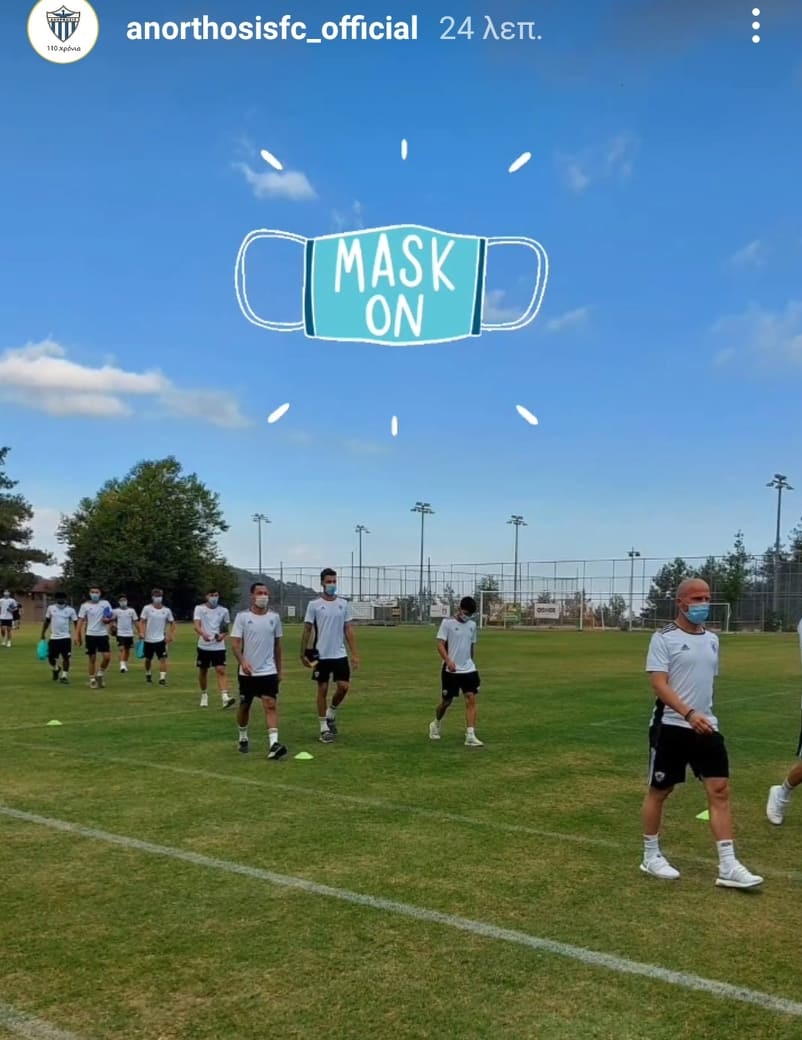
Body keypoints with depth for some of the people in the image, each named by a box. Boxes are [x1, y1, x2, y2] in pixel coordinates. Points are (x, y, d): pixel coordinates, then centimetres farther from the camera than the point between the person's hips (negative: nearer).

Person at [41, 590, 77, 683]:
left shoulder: (70, 610, -3)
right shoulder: (51, 608, 3)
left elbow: (76, 623, 0)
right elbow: (46, 621, 13)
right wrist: (43, 634, 12)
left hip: (66, 637, -2)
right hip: (54, 637, 2)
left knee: (65, 658, -3)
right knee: (51, 658, 6)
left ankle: (64, 675, 10)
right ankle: (55, 670, 36)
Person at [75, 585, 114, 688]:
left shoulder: (105, 603, 1)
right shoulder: (85, 605, -1)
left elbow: (110, 618, 8)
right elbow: (80, 621, -1)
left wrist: (107, 620, -16)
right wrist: (77, 635, -8)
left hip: (103, 634, 1)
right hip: (91, 635, -1)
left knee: (107, 656, -9)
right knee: (92, 658, 4)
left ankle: (101, 673, 16)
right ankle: (92, 679, 15)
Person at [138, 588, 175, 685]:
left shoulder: (166, 610, 0)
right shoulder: (147, 608, -4)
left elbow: (172, 623, 10)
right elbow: (142, 621, -5)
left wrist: (171, 635, -1)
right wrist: (141, 632, -20)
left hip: (161, 639, 0)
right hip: (148, 639, 0)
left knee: (163, 659, -13)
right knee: (148, 659, 15)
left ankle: (162, 678, -15)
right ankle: (148, 674, 39)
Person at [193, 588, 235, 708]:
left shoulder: (224, 610, 4)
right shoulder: (199, 608, -2)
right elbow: (197, 625, -14)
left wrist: (223, 635, -10)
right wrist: (203, 634, -35)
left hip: (218, 646, 0)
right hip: (204, 646, 0)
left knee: (221, 671, -13)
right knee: (203, 671, 12)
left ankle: (225, 697, -22)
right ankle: (204, 695, 32)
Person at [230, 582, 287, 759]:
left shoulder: (274, 617, 5)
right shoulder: (242, 617, -5)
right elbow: (235, 644, -9)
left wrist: (279, 670, 13)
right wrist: (242, 662, -27)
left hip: (269, 671, 1)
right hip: (247, 672, -1)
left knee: (271, 705, -12)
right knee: (244, 706, 12)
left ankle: (273, 744, -20)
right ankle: (243, 739, 33)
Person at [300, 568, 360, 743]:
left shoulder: (344, 604, 5)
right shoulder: (314, 605, -3)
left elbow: (349, 630, 6)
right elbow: (307, 631, 0)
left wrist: (354, 653, 0)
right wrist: (303, 654, -3)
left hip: (340, 654, 2)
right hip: (321, 655, -2)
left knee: (344, 686, -4)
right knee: (323, 689, 3)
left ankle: (331, 713, 23)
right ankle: (324, 728, 12)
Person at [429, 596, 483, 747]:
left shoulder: (472, 625, 7)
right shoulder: (447, 623, -9)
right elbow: (440, 644, -13)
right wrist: (448, 661, -27)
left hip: (468, 669, 4)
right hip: (450, 670, -4)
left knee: (471, 700, -9)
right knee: (446, 702, 8)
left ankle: (470, 736, -11)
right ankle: (436, 724, 37)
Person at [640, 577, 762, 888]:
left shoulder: (712, 639, 11)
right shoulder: (664, 638, -10)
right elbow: (659, 685, -18)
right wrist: (689, 714, -30)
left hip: (706, 727, 6)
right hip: (670, 727, -6)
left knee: (720, 790, -1)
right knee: (659, 791, 6)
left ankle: (728, 867, 3)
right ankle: (651, 856, 22)